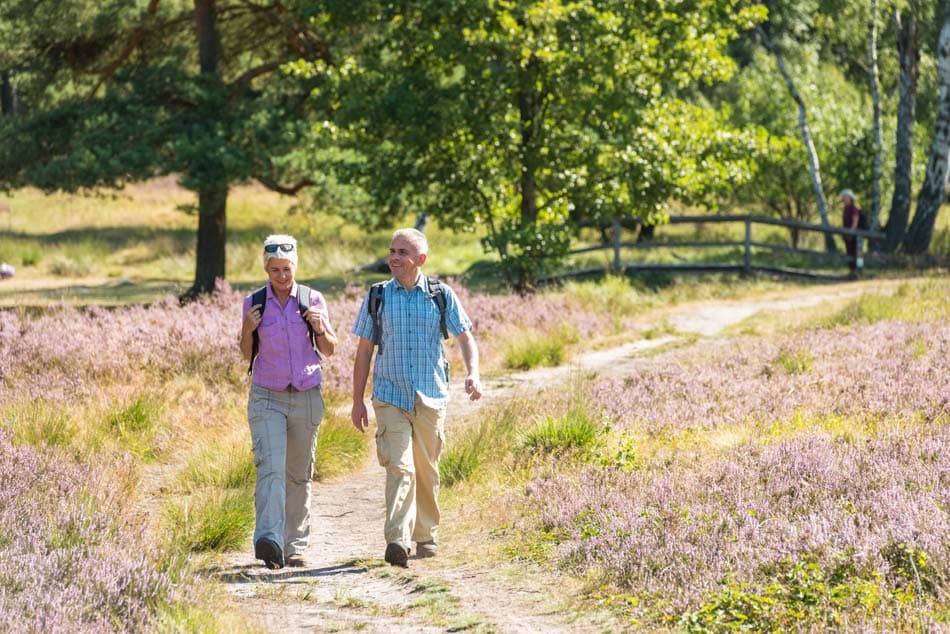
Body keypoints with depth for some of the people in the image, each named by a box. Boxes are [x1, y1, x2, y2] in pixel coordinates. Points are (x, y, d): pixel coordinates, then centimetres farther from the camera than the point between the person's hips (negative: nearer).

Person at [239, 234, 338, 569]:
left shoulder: (313, 300, 3)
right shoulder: (254, 303, 2)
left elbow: (329, 351, 10)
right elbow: (247, 356, 10)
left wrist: (320, 329, -10)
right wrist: (247, 331, -10)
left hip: (306, 398, 2)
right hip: (267, 398, -2)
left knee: (299, 475, 8)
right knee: (270, 468, -18)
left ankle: (295, 546, 16)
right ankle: (269, 541, -32)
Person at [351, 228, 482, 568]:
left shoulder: (442, 296, 3)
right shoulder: (377, 297, 4)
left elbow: (465, 337, 3)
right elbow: (364, 351, 8)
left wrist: (472, 374, -16)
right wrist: (357, 401, 5)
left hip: (431, 398, 1)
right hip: (391, 397, -1)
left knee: (427, 472, 10)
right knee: (399, 467, -16)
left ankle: (427, 536, 27)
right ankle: (397, 540, -26)